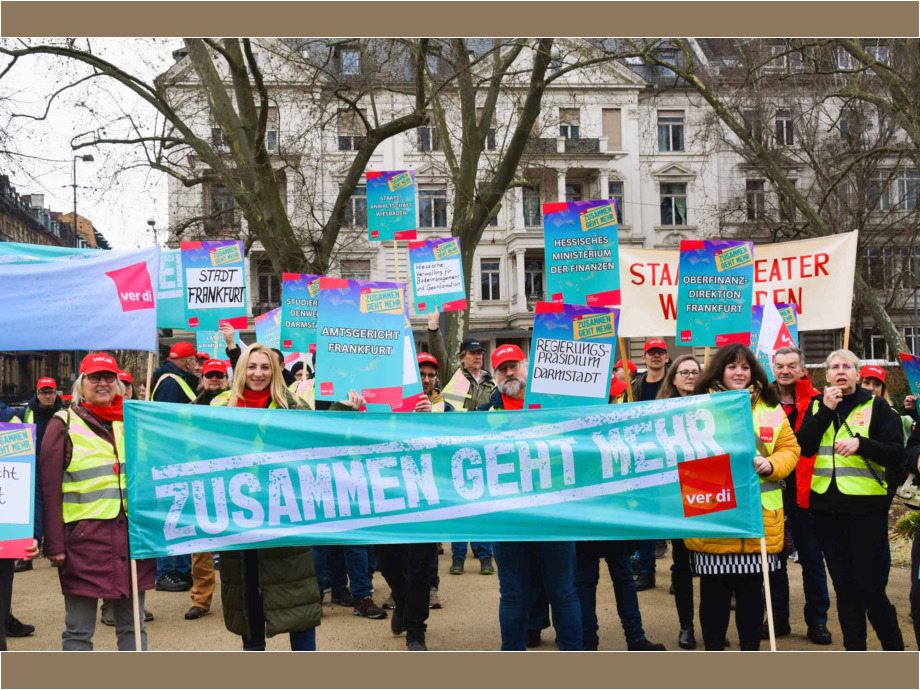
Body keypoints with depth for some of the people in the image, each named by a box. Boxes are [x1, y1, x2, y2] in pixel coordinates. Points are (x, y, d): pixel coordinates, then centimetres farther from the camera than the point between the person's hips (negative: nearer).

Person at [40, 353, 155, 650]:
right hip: (83, 536, -4)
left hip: (132, 533, 4)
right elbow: (50, 489, -3)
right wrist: (54, 545, -9)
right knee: (79, 630, 3)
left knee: (132, 625, 10)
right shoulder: (64, 425, 1)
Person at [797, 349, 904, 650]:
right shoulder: (816, 405, 9)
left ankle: (894, 649, 15)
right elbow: (803, 447, -5)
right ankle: (854, 650, 23)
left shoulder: (876, 406, 0)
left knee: (869, 588, -3)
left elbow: (896, 455, -6)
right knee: (844, 586, 12)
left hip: (866, 508, -3)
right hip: (826, 507, 3)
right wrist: (826, 410, -12)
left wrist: (861, 444, -22)